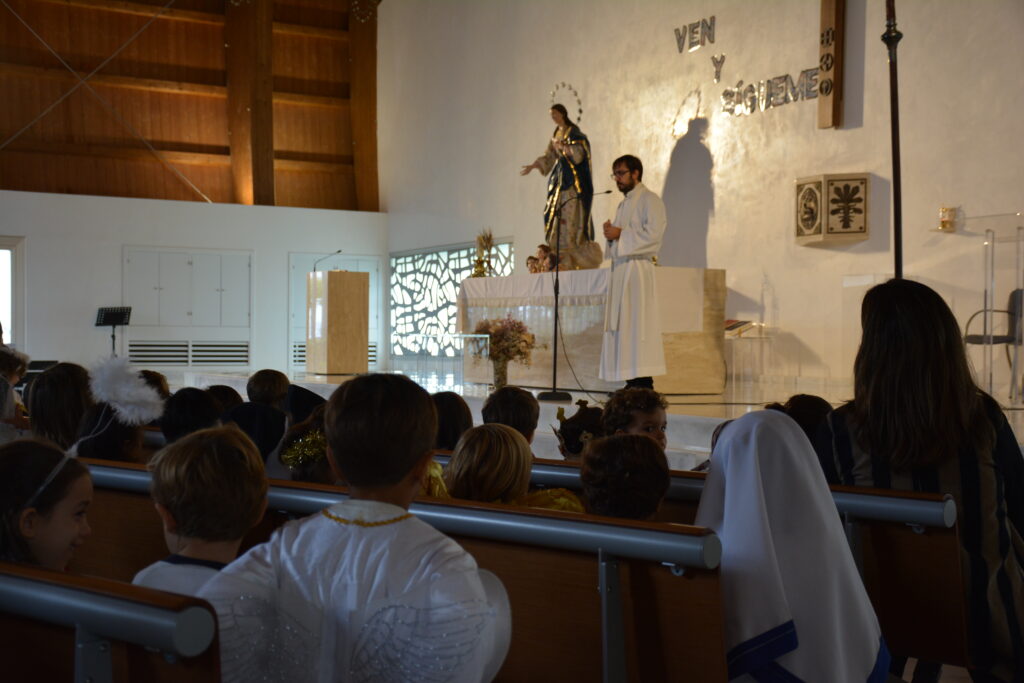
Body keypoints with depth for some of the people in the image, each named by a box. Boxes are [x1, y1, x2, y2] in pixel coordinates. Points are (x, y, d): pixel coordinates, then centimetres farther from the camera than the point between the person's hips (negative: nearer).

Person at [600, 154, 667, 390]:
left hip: (637, 270, -9)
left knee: (637, 326, -13)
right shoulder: (623, 205, 24)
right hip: (620, 269, 9)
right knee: (620, 326, 4)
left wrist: (620, 234, -11)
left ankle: (643, 384, -13)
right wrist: (611, 234, 6)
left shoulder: (649, 200, -3)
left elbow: (653, 233, -16)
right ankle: (632, 384, 6)